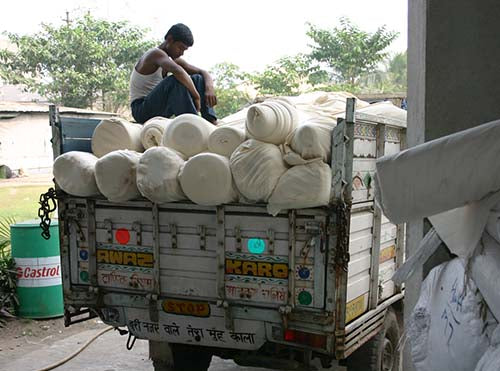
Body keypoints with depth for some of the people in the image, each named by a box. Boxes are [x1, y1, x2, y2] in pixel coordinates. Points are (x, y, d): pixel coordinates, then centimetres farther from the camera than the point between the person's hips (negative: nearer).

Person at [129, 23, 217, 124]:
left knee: (198, 78, 0)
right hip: (141, 110, -9)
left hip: (160, 109, 9)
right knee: (177, 80, -32)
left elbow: (203, 73, 6)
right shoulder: (155, 54, -16)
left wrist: (209, 88, -16)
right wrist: (196, 96, -35)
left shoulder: (174, 59, 10)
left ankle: (212, 121, -18)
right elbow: (177, 71, -37)